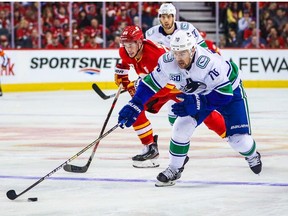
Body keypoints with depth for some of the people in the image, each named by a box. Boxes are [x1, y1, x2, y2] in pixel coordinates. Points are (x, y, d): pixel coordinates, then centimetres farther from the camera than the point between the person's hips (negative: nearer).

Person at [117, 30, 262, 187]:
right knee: (182, 127, -12)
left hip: (229, 90, -4)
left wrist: (195, 103, -43)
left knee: (238, 139, -8)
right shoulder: (168, 62, -25)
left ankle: (252, 156, 28)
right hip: (198, 94, 4)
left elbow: (223, 94, -36)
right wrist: (134, 106, -20)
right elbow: (151, 84, -11)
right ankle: (174, 169, 8)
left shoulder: (210, 62, -41)